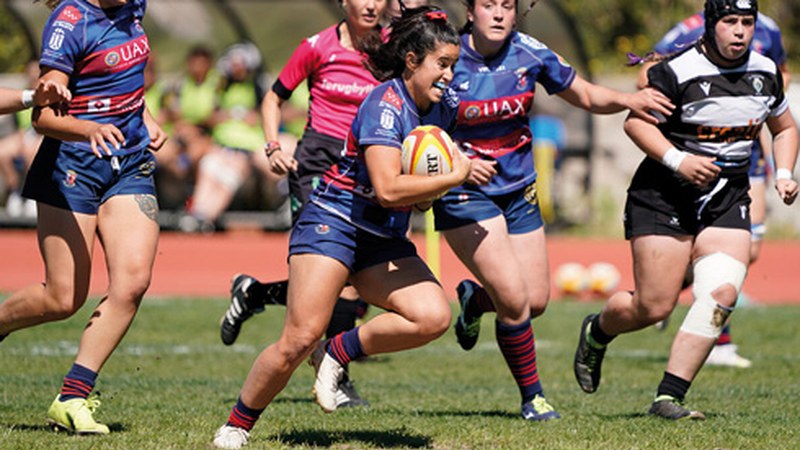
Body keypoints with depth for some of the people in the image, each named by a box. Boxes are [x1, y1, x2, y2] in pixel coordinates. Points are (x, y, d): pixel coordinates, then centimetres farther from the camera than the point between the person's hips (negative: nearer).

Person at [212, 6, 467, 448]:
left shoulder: (444, 108, 5)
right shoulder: (386, 104, -18)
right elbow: (388, 189, -30)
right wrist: (453, 177, -20)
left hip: (384, 242, 7)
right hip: (333, 223, -7)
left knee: (433, 316, -18)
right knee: (300, 338, -17)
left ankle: (340, 351, 0)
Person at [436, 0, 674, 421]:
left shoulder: (530, 54, -5)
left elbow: (586, 95, 5)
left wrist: (627, 99, -15)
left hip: (518, 189, 5)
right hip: (465, 194, -5)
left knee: (536, 301, 4)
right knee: (514, 299, -15)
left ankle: (473, 298, 38)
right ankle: (532, 396, 6)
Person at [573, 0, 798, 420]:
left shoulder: (765, 73, 5)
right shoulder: (677, 71, -14)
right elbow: (635, 119, -10)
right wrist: (677, 160, -21)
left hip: (728, 200, 5)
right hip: (664, 196, -5)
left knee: (721, 294, -16)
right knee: (653, 306, -7)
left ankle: (668, 397, -9)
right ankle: (596, 331, 28)